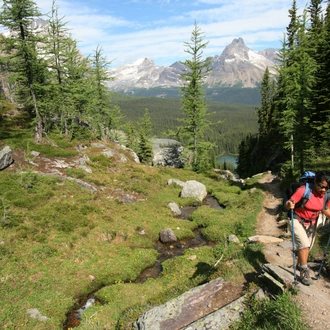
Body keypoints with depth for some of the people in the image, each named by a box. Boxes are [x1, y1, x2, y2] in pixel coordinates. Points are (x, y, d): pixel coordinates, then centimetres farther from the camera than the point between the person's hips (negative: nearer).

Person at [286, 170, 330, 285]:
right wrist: (289, 205, -51)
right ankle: (304, 272, -6)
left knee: (307, 248, 14)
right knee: (304, 244, -20)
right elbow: (289, 203, -29)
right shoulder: (303, 190, -27)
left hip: (312, 223, 5)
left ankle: (302, 268, 37)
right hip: (298, 220, -5)